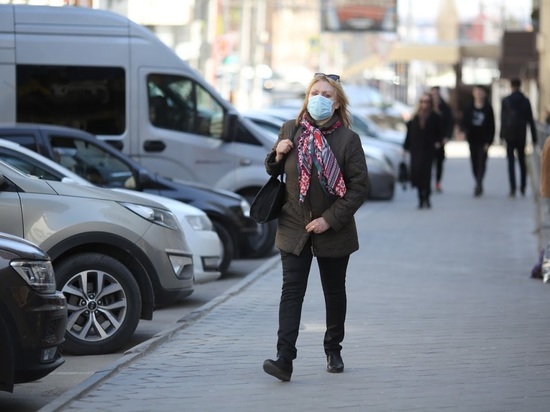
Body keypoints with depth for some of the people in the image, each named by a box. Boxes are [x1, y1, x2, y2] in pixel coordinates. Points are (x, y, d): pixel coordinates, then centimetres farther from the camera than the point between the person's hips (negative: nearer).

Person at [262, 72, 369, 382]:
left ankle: (334, 350, 34)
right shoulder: (290, 130, 3)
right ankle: (284, 359, -19)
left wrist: (330, 219, -16)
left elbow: (359, 187, -9)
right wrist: (278, 155, -7)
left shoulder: (348, 139, -7)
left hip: (333, 230, -1)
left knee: (334, 292, 14)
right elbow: (274, 171, 17)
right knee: (291, 291, -10)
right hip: (294, 228, 1)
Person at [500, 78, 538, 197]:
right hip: (522, 135, 2)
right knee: (522, 160, 15)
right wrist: (534, 137, 5)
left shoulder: (506, 100, -4)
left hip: (510, 135, -2)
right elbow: (530, 120, 2)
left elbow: (503, 119, -5)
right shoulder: (525, 101, 1)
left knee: (511, 161, -3)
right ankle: (523, 188, 16)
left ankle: (513, 189, -13)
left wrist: (502, 135, -1)